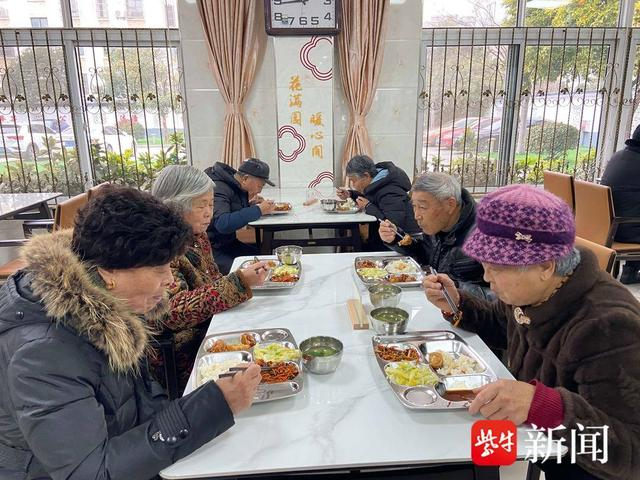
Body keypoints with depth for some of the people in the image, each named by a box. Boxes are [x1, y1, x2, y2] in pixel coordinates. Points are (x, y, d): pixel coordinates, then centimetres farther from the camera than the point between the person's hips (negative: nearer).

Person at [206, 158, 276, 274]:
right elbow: (222, 224, -35)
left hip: (228, 241, 9)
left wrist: (250, 204, -3)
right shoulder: (219, 188, -21)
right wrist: (258, 210, -30)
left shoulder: (237, 186, 6)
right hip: (213, 247, -8)